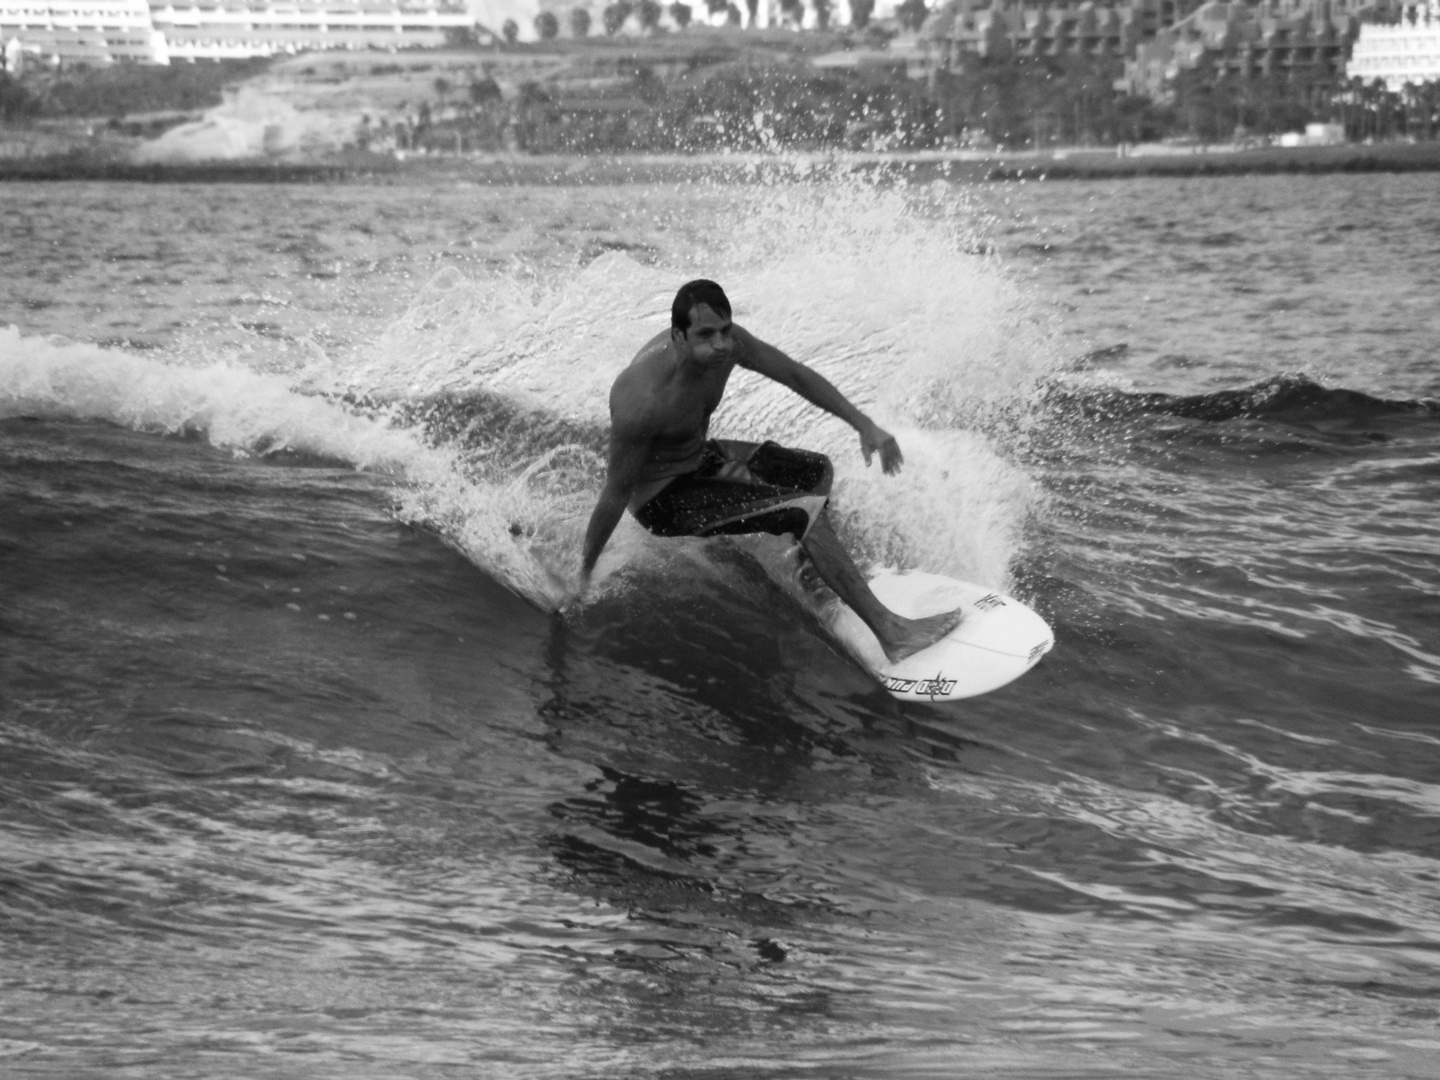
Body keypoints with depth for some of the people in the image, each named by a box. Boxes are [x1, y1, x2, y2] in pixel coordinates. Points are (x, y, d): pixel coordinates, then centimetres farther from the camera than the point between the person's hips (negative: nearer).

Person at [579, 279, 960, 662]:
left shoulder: (727, 342, -17)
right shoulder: (641, 401, -36)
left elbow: (796, 375, -3)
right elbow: (616, 493, -26)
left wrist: (863, 424, -9)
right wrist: (585, 570, -16)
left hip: (699, 457, 9)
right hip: (661, 497, -9)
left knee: (817, 472, 18)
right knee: (806, 511, -19)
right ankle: (891, 633, -16)